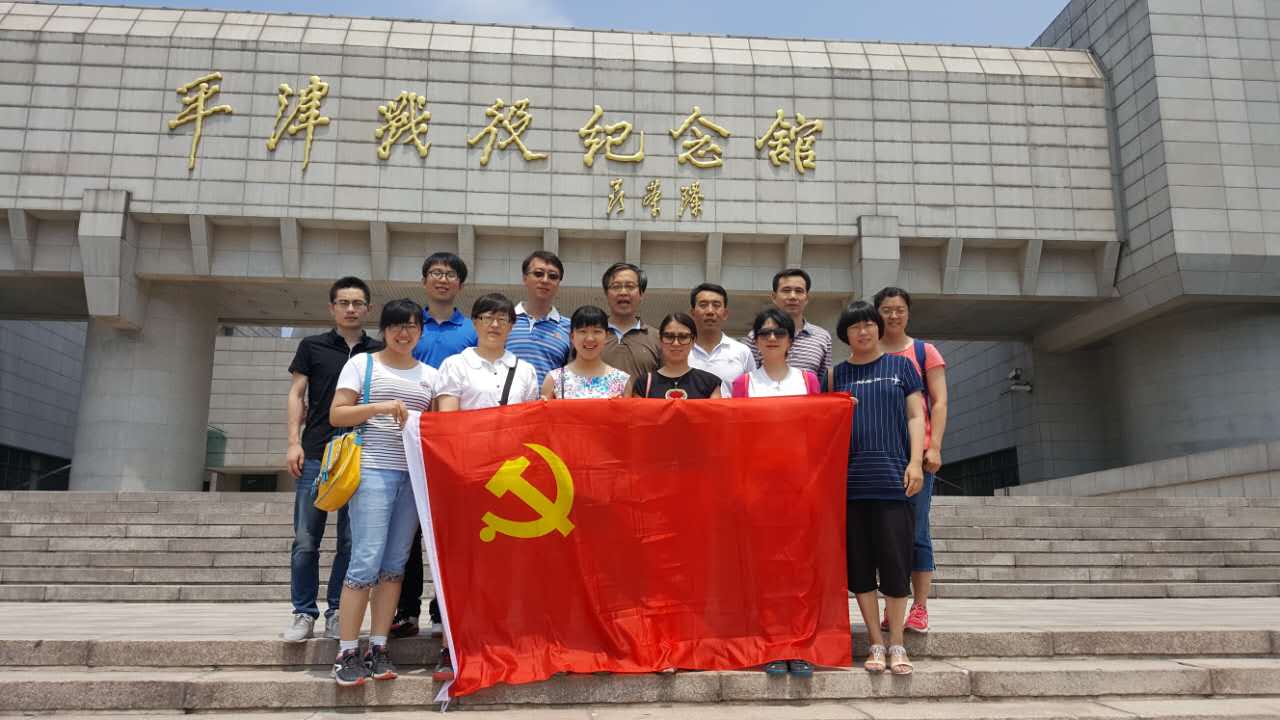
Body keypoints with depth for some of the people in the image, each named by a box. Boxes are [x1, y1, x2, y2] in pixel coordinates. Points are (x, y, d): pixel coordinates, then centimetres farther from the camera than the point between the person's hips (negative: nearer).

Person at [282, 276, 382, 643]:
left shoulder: (378, 352, 10)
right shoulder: (312, 346, 9)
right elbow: (297, 395, 8)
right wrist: (294, 443, -2)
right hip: (315, 455, -1)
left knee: (352, 541, 4)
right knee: (305, 541, 1)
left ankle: (337, 613, 15)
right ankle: (304, 612, 14)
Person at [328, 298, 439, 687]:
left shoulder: (430, 375, 16)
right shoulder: (361, 364, 6)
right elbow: (336, 415, -1)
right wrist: (380, 407, -14)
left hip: (415, 476, 4)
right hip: (373, 471, -4)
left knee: (395, 563, 5)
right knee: (366, 561, -9)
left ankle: (378, 648, 13)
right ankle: (347, 653, 1)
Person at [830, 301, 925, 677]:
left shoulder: (900, 365, 10)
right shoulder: (839, 373, 12)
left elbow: (915, 416, 7)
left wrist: (915, 461, -4)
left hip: (893, 478, -1)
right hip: (851, 480, 1)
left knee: (895, 563, -2)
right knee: (860, 565, 3)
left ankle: (897, 645, 10)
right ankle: (876, 643, 13)